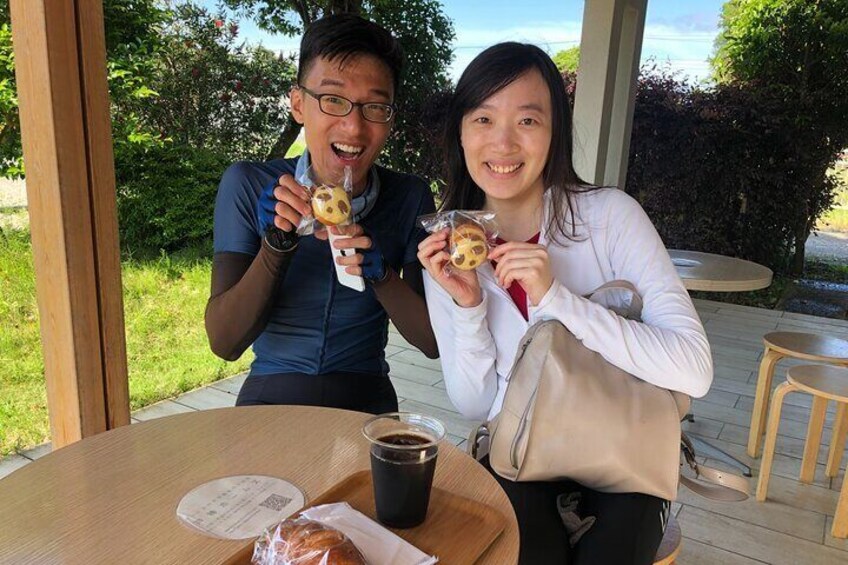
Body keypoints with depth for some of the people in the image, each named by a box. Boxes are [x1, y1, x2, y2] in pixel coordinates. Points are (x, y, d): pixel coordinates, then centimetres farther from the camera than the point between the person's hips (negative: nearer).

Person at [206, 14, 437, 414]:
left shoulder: (410, 197, -3)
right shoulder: (247, 186, -6)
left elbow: (433, 342, -4)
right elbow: (224, 343, -9)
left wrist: (380, 273, -20)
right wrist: (276, 246, -22)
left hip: (367, 405, 1)